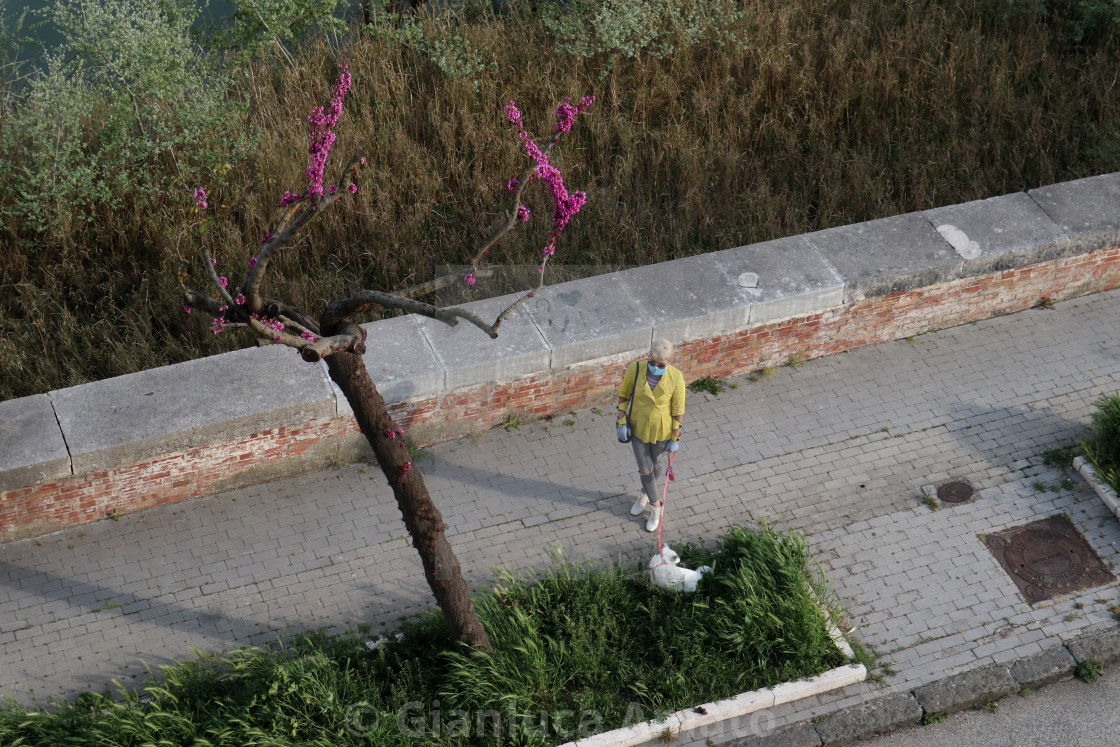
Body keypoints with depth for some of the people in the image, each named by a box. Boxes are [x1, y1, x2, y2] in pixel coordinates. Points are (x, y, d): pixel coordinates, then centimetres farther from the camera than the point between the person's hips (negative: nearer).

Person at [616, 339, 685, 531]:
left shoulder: (676, 378, -25)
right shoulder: (635, 369, -23)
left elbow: (678, 411, -13)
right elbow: (623, 395, -5)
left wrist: (675, 438, -6)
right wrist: (621, 422, -6)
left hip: (661, 430, -1)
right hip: (638, 427, 1)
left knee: (655, 465, 22)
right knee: (644, 469, 9)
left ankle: (645, 494, 52)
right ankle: (656, 505, 35)